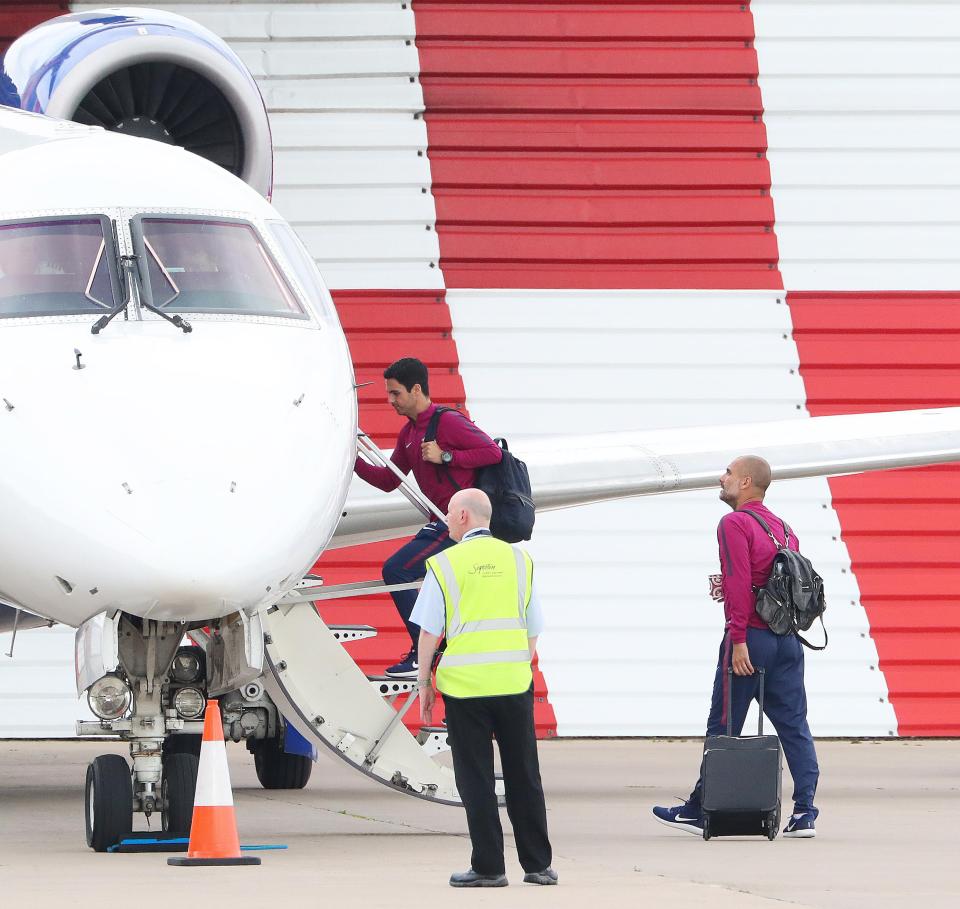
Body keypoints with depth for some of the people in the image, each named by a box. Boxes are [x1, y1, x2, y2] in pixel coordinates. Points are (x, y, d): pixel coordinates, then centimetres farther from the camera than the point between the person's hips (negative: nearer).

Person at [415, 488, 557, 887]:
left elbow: (429, 632, -4)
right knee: (523, 776, 9)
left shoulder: (445, 564, -3)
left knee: (476, 779, 2)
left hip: (465, 685, -3)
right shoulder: (519, 560, 8)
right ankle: (538, 864, 12)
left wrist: (425, 683, 5)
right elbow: (533, 629, 11)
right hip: (514, 682, 3)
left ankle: (488, 866, 1)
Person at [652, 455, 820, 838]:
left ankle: (699, 810, 9)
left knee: (723, 727, 1)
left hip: (750, 635, -7)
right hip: (788, 640, 7)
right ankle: (804, 812, -1)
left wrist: (738, 639, -20)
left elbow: (739, 583, -18)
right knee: (793, 725, 4)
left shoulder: (735, 524, -8)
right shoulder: (782, 528, 16)